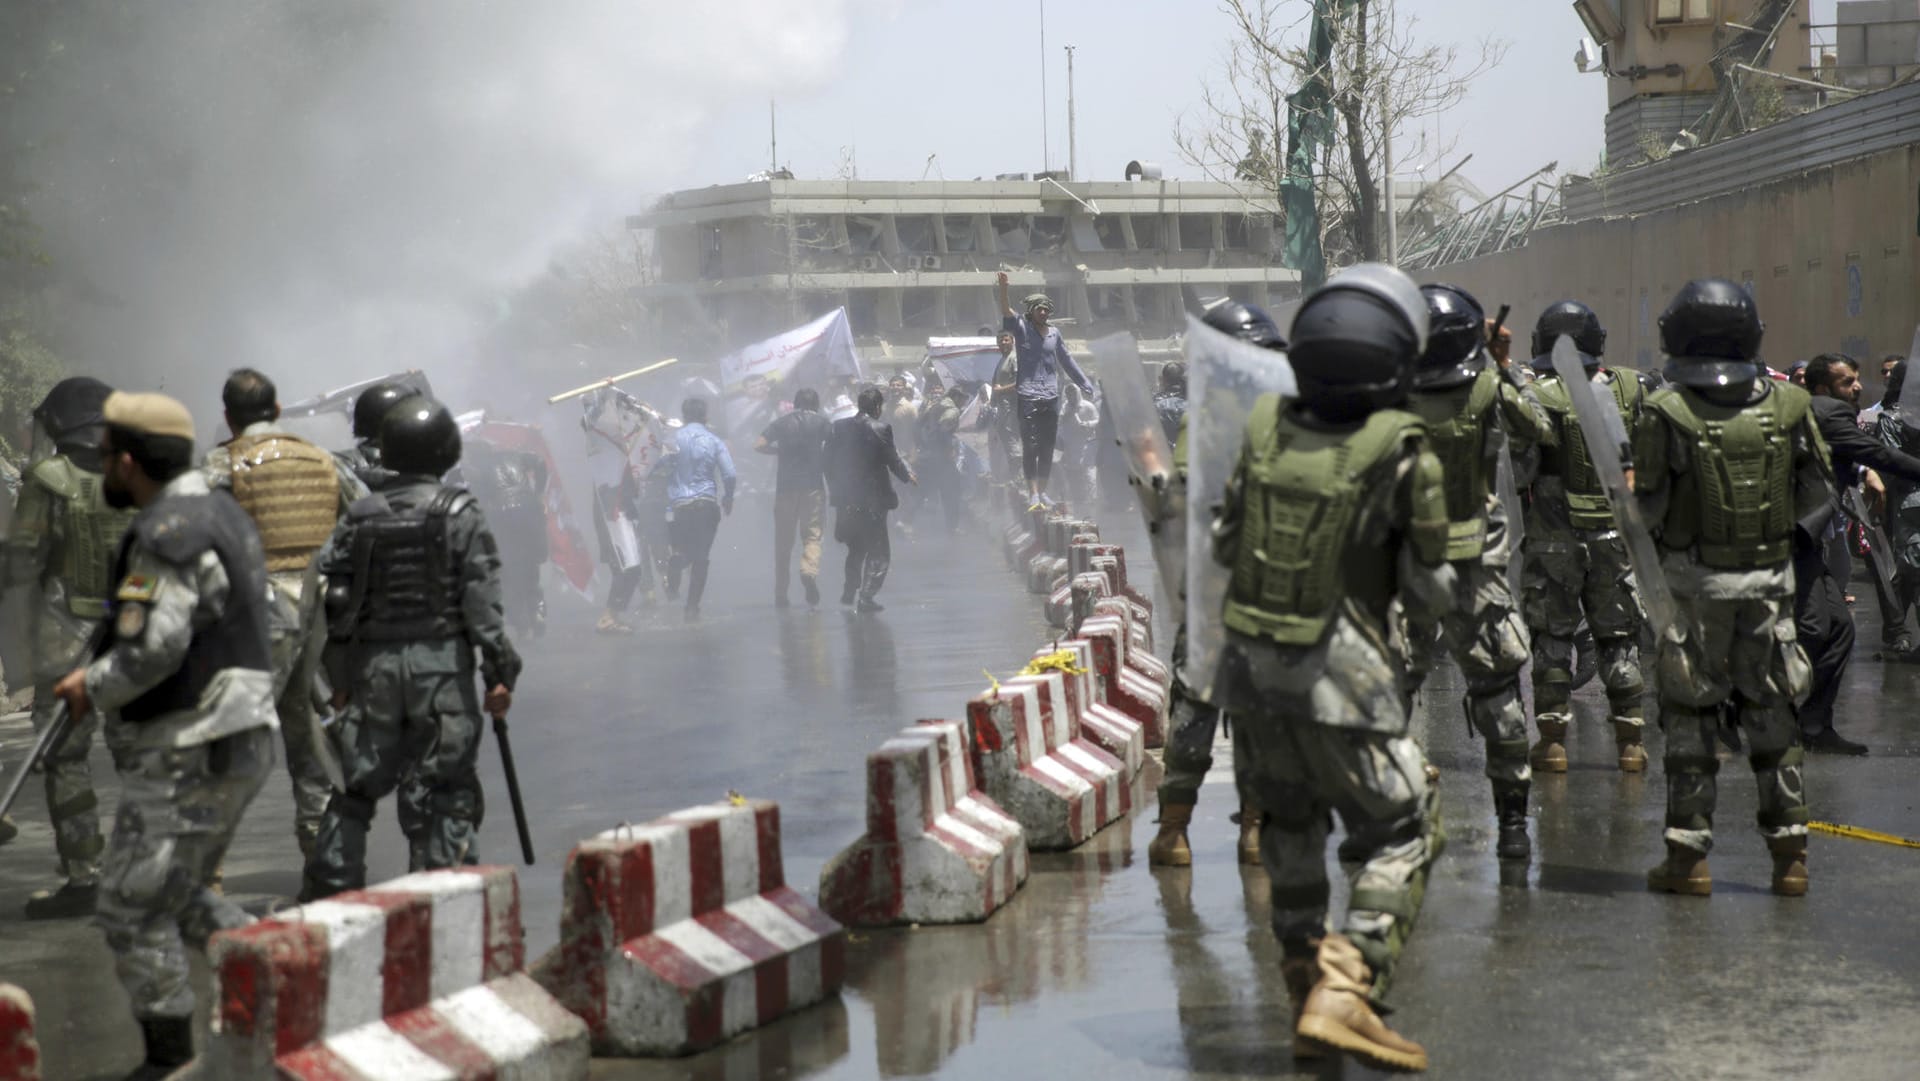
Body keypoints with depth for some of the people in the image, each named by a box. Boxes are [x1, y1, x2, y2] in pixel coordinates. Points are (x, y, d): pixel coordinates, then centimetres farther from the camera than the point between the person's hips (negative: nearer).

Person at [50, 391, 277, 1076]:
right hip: (234, 743, 10)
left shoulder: (167, 532, -18)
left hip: (187, 758, -10)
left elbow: (154, 647, -27)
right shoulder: (222, 514, 14)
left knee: (134, 912, 1)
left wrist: (93, 687, -9)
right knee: (180, 901, 21)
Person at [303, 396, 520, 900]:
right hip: (441, 664, -3)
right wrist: (499, 671, -6)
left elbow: (338, 602, 7)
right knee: (446, 788, 1)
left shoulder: (361, 518, 6)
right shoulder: (460, 516, -4)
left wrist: (340, 679, 14)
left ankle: (329, 882, 12)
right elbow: (482, 603, -9)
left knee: (358, 782, 12)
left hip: (374, 666, 3)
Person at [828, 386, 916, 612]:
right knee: (878, 550, 4)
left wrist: (835, 490, 15)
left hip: (845, 499, 5)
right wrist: (908, 476, 12)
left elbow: (829, 462, 5)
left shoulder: (838, 427, 1)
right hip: (873, 498, -5)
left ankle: (849, 591, 27)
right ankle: (867, 595, -6)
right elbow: (893, 460, -8)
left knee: (856, 547, 24)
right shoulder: (881, 428, -13)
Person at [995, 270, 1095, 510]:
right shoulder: (1021, 328, 2)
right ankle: (1033, 493, -11)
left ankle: (1043, 492, 15)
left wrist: (1088, 386, 27)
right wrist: (1003, 288, -33)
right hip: (1028, 397, -4)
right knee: (1030, 446, -9)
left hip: (1051, 398, 5)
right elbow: (1006, 312, -16)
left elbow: (1067, 362, 24)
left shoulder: (1054, 334, 15)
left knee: (1047, 448, 7)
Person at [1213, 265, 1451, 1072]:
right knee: (1398, 840, 6)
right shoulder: (1402, 455, -16)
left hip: (1251, 667, 5)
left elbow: (1223, 545, 9)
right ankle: (1344, 993, -9)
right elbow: (1429, 589, -6)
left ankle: (1306, 976, 26)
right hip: (1342, 679, -5)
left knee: (1290, 825, 23)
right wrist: (1428, 622, 16)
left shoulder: (1264, 429, -4)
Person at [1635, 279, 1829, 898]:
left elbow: (1651, 506, -12)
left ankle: (1688, 855, 5)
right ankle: (1789, 852, 13)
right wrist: (1789, 540, 13)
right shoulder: (1788, 406, -2)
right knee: (1771, 713, 12)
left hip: (1696, 581, -3)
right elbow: (1821, 492, 2)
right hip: (1770, 579, 3)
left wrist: (1635, 486, 8)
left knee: (1689, 717, 5)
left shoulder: (1667, 413, -13)